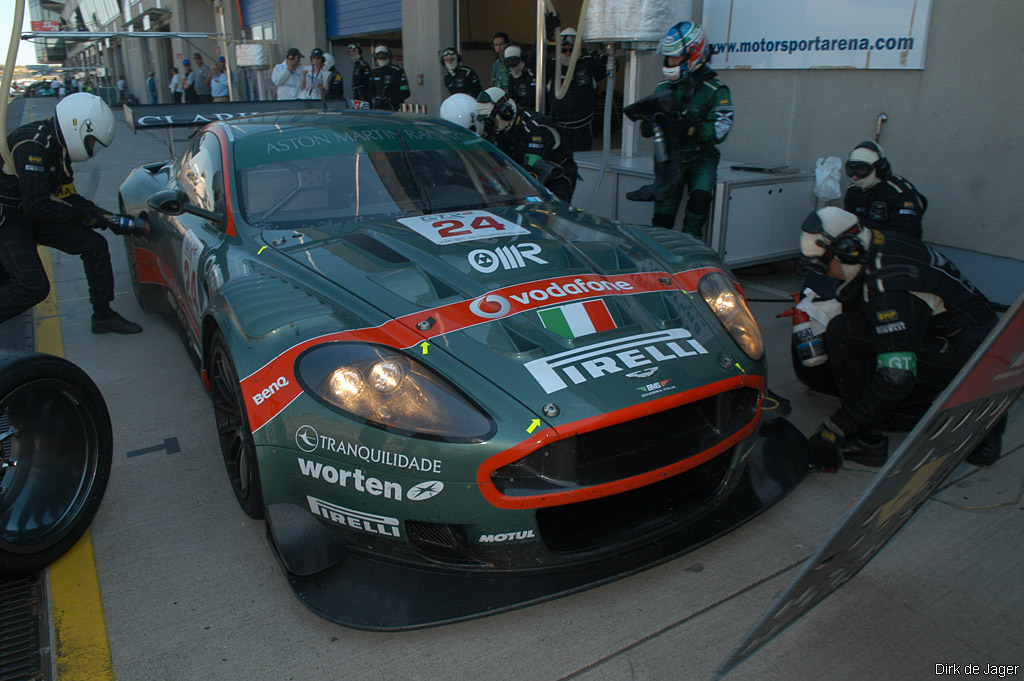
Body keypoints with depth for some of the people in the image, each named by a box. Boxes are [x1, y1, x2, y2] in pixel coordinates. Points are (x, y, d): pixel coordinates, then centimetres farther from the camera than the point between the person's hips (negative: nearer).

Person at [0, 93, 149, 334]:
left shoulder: (56, 145, 5)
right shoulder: (33, 145, -25)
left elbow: (67, 196, 9)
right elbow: (36, 205, -29)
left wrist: (112, 220, 1)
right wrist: (87, 215, -22)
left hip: (32, 215, 9)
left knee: (95, 245, 0)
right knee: (33, 286, -20)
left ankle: (103, 315, 9)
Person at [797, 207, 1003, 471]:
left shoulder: (887, 285, -28)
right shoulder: (878, 243, 0)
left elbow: (896, 377, -31)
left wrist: (833, 430, -28)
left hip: (966, 358, -10)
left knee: (842, 331, -20)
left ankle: (867, 441, -13)